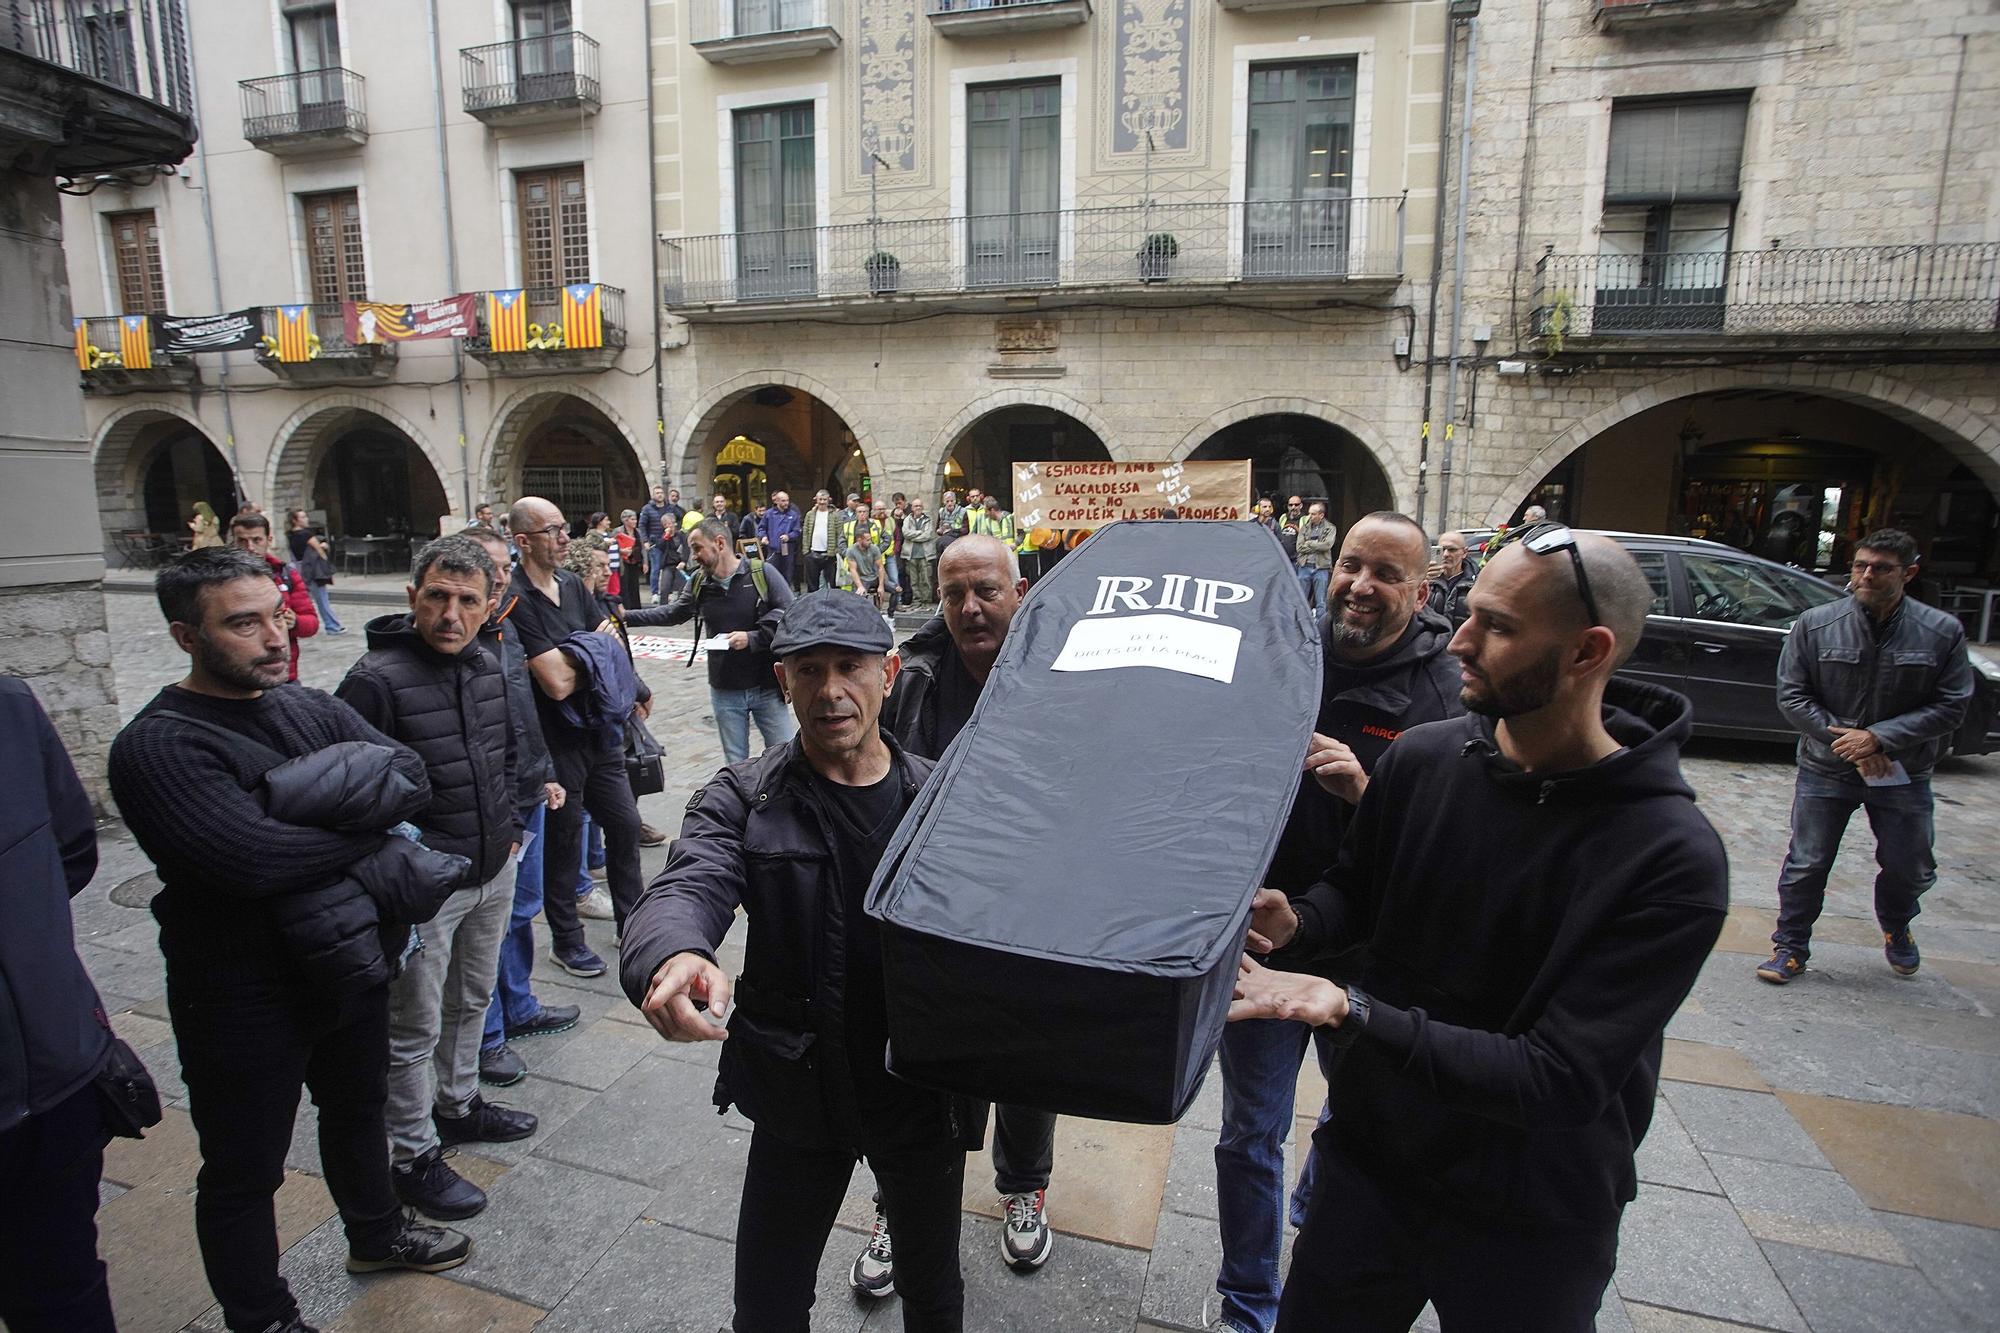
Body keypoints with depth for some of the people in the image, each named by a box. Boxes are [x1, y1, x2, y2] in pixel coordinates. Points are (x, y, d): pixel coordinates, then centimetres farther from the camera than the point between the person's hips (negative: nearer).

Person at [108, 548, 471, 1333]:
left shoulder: (313, 709, 1)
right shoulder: (158, 746, -21)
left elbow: (412, 778, -10)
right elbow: (256, 859, -33)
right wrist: (371, 817, -20)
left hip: (348, 967, 7)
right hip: (243, 999, -7)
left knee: (357, 1109, 28)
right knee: (244, 1173, 14)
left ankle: (375, 1233, 52)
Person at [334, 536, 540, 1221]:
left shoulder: (489, 668, 2)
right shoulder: (376, 680, -21)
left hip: (493, 872, 8)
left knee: (472, 1001, 25)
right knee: (413, 1030, 8)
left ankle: (459, 1104, 46)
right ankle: (413, 1158, 26)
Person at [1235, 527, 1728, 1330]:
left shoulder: (1673, 861, -23)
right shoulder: (1422, 758, -10)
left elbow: (1561, 1081, -27)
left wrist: (1351, 1010, -37)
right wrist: (1297, 925, -16)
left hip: (1531, 1227, -3)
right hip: (1367, 1160, 4)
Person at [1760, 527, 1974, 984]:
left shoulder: (1942, 632, -6)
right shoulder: (1814, 624, -9)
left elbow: (1951, 706, -6)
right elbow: (1791, 695, -6)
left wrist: (1880, 738, -18)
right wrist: (1845, 740, -15)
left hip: (1904, 774, 2)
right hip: (1825, 770, -1)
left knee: (1910, 869, 17)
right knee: (1806, 865, 1)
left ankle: (1896, 930, 47)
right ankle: (1791, 948, 17)